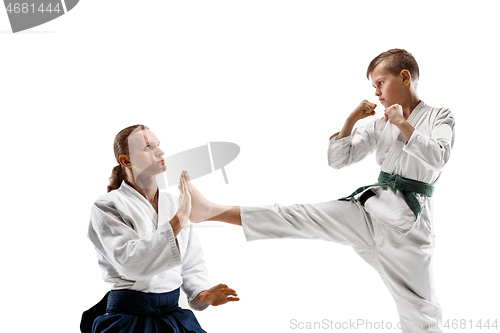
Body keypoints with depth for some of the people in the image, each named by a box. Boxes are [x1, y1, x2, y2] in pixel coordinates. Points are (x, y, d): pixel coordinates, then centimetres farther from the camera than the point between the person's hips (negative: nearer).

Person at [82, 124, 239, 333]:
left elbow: (191, 263, 9)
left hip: (174, 314, 4)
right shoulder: (107, 206, -9)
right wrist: (178, 221, -26)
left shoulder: (174, 203, 7)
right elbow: (130, 262, -23)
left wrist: (202, 293, -10)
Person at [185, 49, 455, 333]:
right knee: (301, 217, -7)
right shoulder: (379, 124, 15)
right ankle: (210, 211, -11)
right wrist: (351, 120, 3)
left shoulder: (440, 117, 4)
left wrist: (403, 123, -12)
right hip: (372, 209, 3)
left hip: (409, 220, -3)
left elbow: (438, 157, -16)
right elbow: (338, 160, 13)